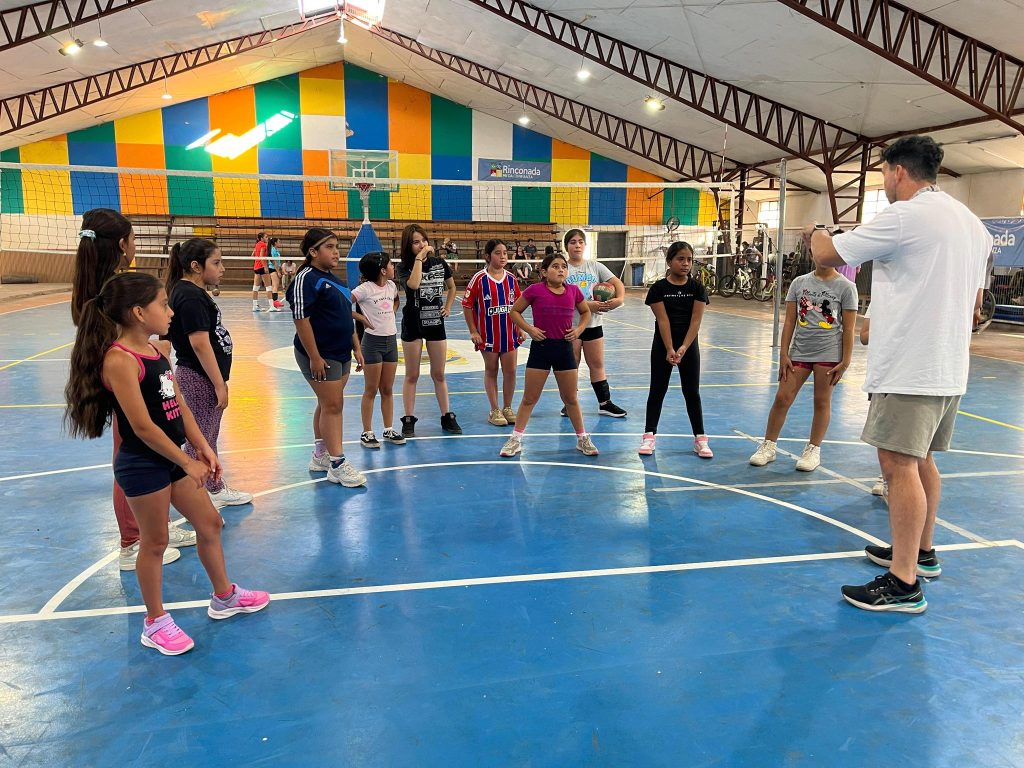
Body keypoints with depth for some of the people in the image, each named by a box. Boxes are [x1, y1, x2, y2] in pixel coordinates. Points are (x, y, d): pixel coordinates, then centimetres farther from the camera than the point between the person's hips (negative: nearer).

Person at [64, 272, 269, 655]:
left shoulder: (155, 351, 5)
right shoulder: (119, 360, -22)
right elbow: (143, 426, -23)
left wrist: (202, 448, 1)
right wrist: (187, 463, -16)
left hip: (174, 458, 9)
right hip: (143, 465, -9)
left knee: (210, 524, 17)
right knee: (155, 541, 6)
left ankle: (224, 596, 36)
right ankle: (155, 623, 26)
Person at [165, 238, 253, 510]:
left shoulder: (192, 292, 12)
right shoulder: (190, 296, -19)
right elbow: (200, 344, -23)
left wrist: (219, 381, 20)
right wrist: (219, 384, -19)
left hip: (205, 378, 10)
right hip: (200, 378, -10)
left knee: (209, 439, 21)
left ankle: (216, 490, 35)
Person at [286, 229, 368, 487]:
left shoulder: (333, 279, 15)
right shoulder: (306, 279, -13)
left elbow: (347, 317, 22)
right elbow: (301, 320, -19)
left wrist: (356, 348, 18)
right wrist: (314, 357, -22)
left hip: (341, 354, 9)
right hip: (321, 356, -9)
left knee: (328, 405, 14)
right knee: (332, 405, -6)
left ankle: (320, 456, 26)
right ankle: (337, 465, 0)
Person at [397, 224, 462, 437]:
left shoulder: (439, 263, 2)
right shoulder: (405, 267, -8)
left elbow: (451, 287, 18)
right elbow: (414, 284, -31)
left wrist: (448, 307, 5)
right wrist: (419, 258, -24)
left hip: (436, 323, 3)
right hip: (412, 325, -2)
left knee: (439, 374, 9)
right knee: (412, 375, 4)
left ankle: (447, 417, 18)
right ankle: (409, 420, 13)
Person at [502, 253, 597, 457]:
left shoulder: (573, 291, 2)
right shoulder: (535, 290, -7)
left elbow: (586, 312, 19)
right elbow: (515, 311, 3)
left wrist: (579, 329, 2)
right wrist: (529, 329, -10)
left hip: (564, 347, 2)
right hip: (541, 346, -2)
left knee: (570, 398, 12)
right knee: (529, 398, 4)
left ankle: (583, 439, 26)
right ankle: (516, 439, 15)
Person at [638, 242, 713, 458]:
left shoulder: (697, 288, -2)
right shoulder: (659, 288, -7)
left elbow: (695, 320, -8)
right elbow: (663, 320, -12)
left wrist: (683, 348, -18)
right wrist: (669, 349, -19)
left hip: (689, 345, 1)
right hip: (662, 345, -1)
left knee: (692, 392, 6)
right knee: (657, 390, 5)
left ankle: (700, 438, 12)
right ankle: (649, 434, 13)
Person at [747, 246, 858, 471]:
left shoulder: (846, 287, -2)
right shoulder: (799, 283, 5)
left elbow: (848, 328, -3)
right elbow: (789, 321, 5)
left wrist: (846, 361, -7)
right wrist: (783, 354, 1)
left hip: (829, 353, -2)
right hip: (799, 351, 3)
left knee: (822, 402, 5)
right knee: (782, 398, 1)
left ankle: (813, 450, 18)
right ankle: (768, 446, 13)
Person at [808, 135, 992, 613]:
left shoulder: (904, 216, -13)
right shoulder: (971, 222, 15)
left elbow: (828, 255, -8)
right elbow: (973, 303, 20)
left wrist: (814, 233, 13)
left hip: (908, 371, -10)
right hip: (949, 369, 10)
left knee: (899, 464, -8)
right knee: (920, 460, 19)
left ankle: (904, 582, -4)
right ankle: (921, 551, 33)